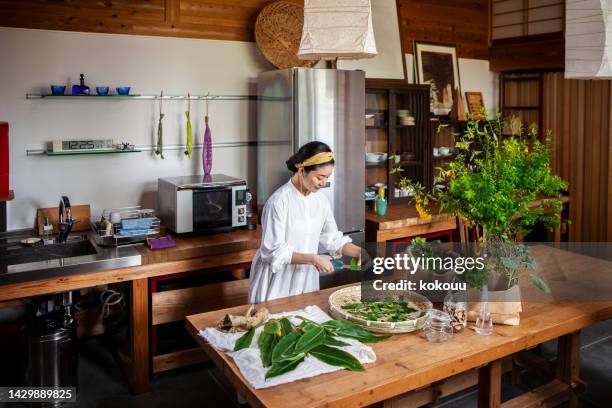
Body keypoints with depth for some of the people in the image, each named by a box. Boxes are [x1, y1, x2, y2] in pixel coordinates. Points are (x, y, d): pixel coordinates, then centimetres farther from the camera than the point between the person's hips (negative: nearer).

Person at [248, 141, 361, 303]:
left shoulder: (320, 199, -1)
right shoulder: (279, 201, -20)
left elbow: (333, 239, 5)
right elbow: (274, 251, -20)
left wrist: (360, 252, -10)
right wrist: (313, 258, -27)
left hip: (306, 279, 6)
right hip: (278, 281, -5)